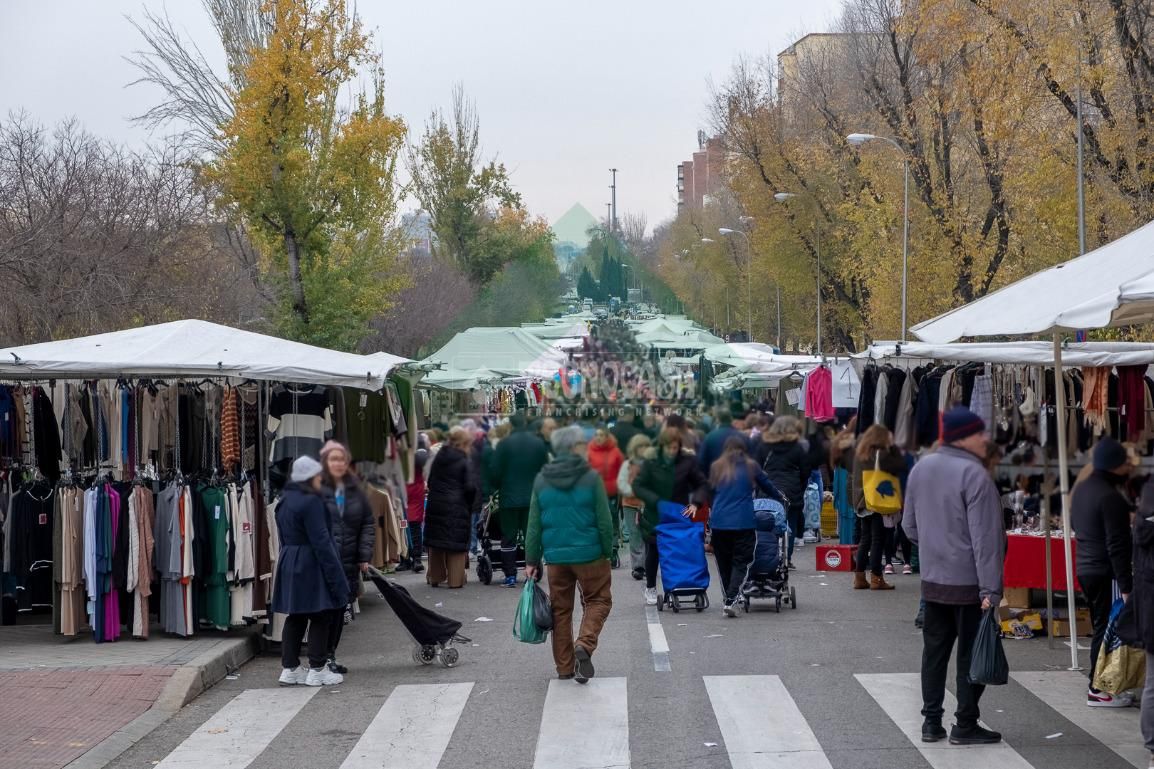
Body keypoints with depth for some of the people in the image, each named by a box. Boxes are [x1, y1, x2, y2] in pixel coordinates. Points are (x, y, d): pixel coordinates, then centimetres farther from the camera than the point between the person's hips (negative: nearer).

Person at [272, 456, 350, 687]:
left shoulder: (285, 502, 12)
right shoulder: (311, 502, -17)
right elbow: (321, 540, -19)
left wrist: (288, 561, 20)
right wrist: (334, 574, -17)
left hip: (289, 565, 9)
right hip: (311, 567, -9)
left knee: (295, 618, 13)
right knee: (320, 618, 1)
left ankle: (290, 668, 14)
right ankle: (317, 670, 3)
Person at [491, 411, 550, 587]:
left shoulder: (504, 445, -7)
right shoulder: (539, 444, 1)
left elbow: (496, 472, -5)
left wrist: (497, 488, 13)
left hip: (509, 498, -2)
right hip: (533, 498, 2)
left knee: (509, 537, 4)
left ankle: (510, 576, 1)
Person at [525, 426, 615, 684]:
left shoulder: (542, 480, 2)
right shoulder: (591, 478, -10)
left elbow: (534, 524, 4)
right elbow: (604, 520, -8)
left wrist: (531, 560, 8)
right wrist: (607, 551, 4)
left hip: (555, 556, 4)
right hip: (589, 554, -4)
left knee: (561, 609, 12)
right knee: (598, 600, 11)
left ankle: (564, 667, 14)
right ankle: (584, 644, -13)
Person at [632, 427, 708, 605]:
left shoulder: (688, 461, -6)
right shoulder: (651, 463, -9)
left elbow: (701, 484, 0)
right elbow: (637, 486, -12)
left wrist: (695, 502, -17)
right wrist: (657, 501, -23)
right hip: (654, 517, 0)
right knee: (653, 554, 10)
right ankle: (650, 589, 25)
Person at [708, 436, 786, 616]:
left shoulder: (716, 468, 8)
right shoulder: (751, 467, 3)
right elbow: (768, 486, 15)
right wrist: (782, 499, 33)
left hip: (718, 522, 2)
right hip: (743, 522, -2)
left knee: (724, 563, 13)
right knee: (740, 562, -1)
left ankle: (728, 600, 16)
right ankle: (731, 600, -16)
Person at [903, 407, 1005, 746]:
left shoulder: (921, 468, 4)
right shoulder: (974, 475, -20)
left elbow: (910, 525, 13)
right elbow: (985, 538, -21)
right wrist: (990, 588, -20)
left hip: (932, 580, 7)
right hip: (969, 582, -7)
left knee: (934, 650, 14)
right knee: (970, 654, 3)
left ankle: (931, 721, 18)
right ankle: (965, 726, 7)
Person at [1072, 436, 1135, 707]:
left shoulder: (1082, 489, 10)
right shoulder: (1111, 497, -19)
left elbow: (1075, 523, 24)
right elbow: (1117, 546, -21)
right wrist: (1126, 587, -20)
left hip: (1085, 568, 9)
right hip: (1104, 572, -9)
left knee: (1100, 626, 16)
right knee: (1106, 628, -3)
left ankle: (1098, 684, 19)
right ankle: (1098, 691, 0)